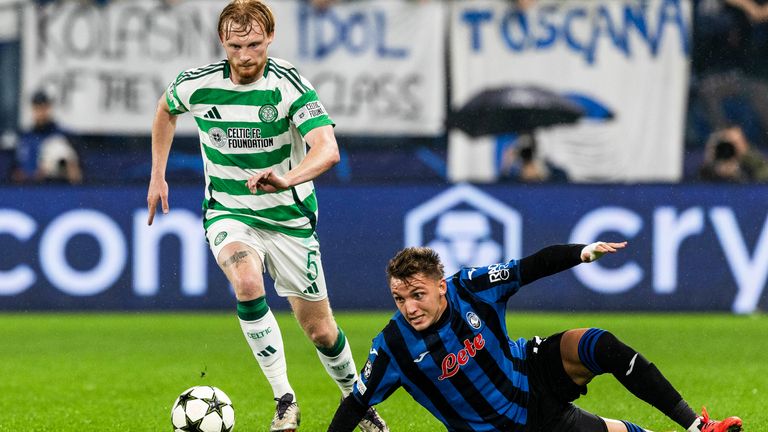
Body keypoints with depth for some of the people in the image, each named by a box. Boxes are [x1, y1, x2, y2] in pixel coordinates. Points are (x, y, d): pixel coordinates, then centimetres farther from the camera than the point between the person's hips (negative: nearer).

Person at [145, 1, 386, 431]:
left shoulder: (290, 85, -19)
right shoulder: (196, 84, -10)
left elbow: (328, 149, -34)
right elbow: (166, 110, 15)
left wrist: (287, 179, -52)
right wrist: (158, 177, 13)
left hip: (288, 216, -1)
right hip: (228, 214, 1)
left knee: (320, 328, 5)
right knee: (247, 282, -32)